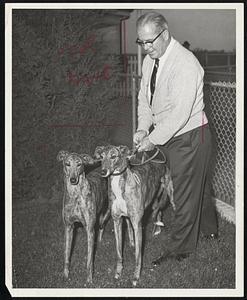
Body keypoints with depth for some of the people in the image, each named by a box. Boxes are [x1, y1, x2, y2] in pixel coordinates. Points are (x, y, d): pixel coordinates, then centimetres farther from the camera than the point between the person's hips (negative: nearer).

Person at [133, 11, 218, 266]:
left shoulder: (185, 64, -25)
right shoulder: (149, 60, 2)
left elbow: (180, 113, -29)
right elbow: (144, 98, 8)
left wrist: (153, 140, -24)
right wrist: (143, 129, -8)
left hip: (189, 136, -8)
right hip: (167, 135, 8)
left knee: (186, 191, 4)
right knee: (198, 186, 24)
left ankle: (180, 249, 18)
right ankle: (209, 229, 43)